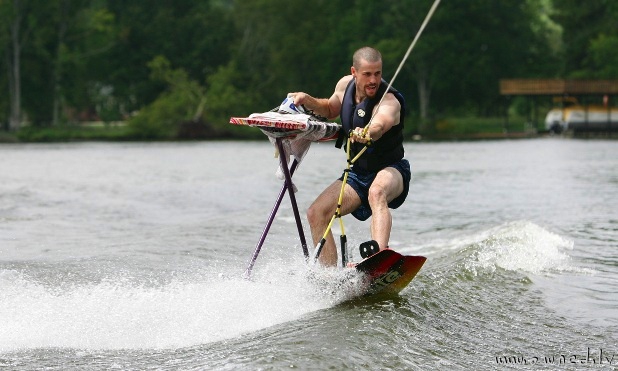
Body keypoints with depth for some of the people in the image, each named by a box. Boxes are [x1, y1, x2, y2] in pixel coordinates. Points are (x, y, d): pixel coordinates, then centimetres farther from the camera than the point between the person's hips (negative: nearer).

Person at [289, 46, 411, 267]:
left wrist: (368, 134, -72)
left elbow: (379, 125, -49)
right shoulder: (346, 85, -4)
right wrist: (308, 101, -1)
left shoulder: (389, 102, -25)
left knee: (376, 192, -41)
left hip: (391, 170, -7)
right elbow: (331, 110, 18)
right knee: (316, 214, -9)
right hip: (359, 172, 7)